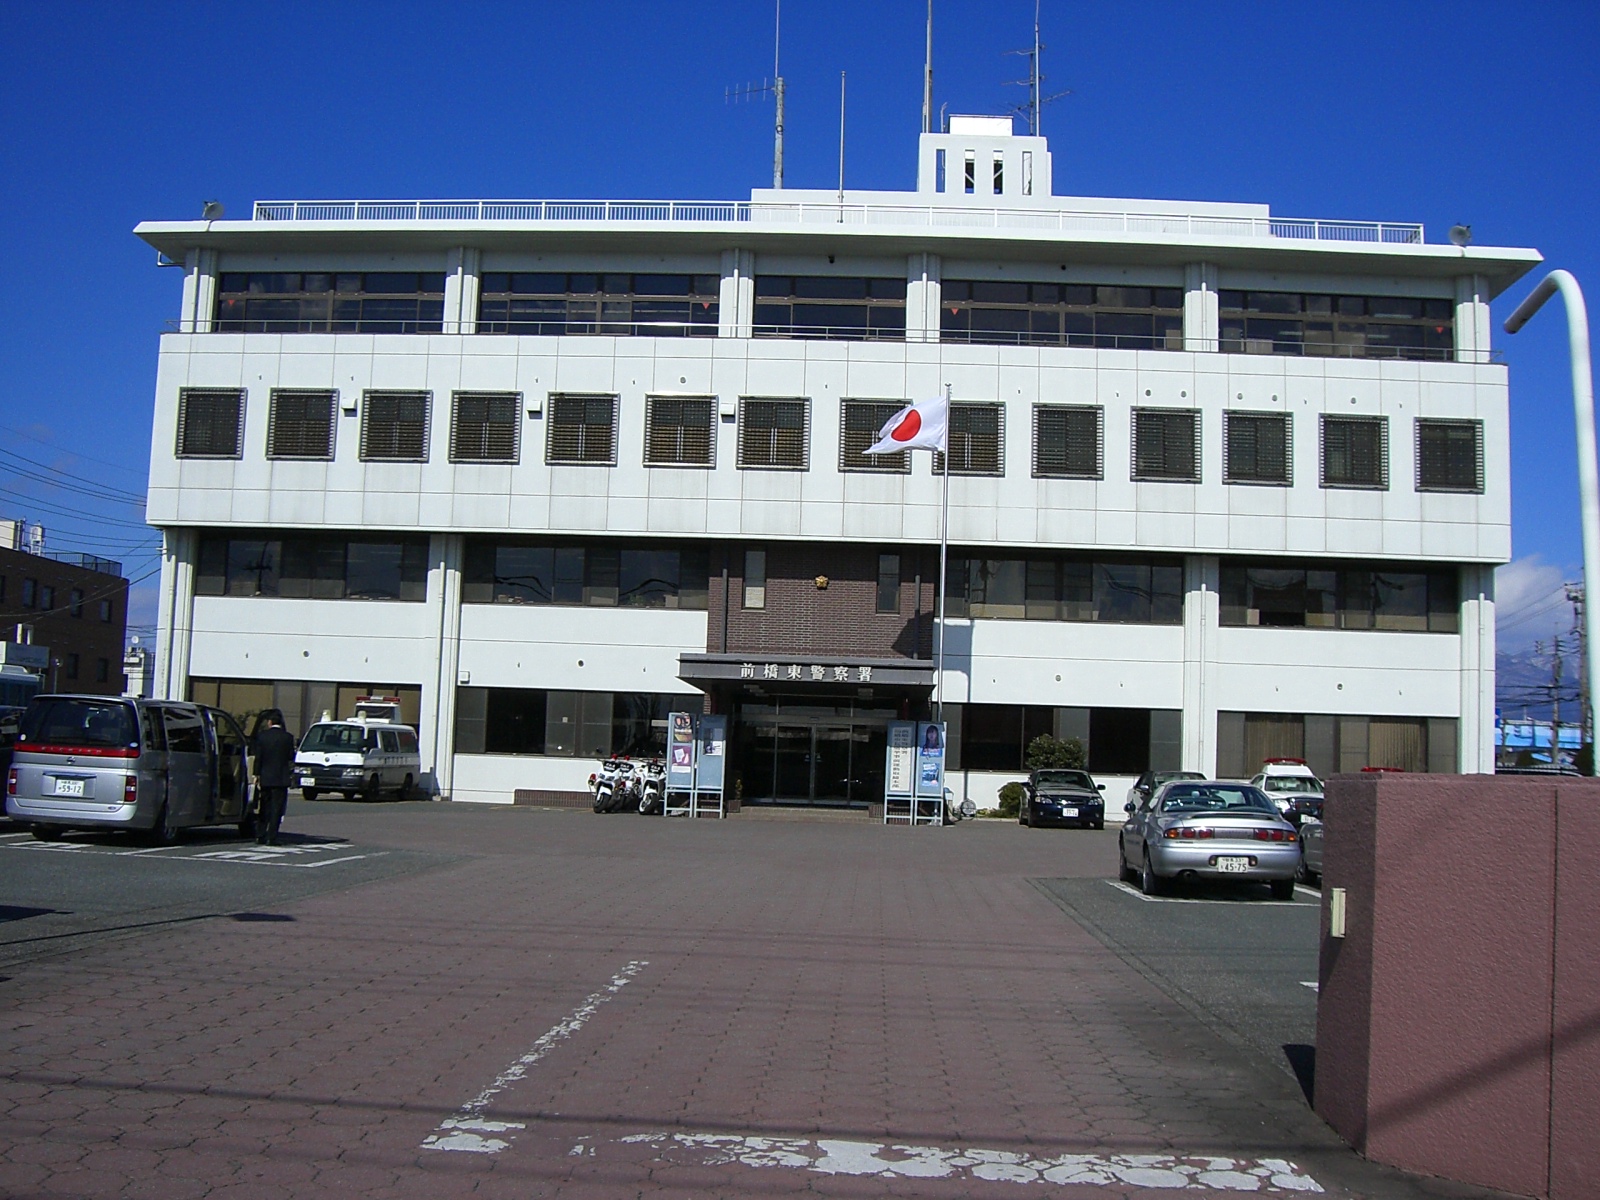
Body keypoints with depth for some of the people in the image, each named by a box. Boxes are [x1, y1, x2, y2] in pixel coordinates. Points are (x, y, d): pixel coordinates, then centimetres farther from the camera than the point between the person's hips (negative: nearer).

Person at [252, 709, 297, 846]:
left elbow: (258, 758, -2)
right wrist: (291, 774, 10)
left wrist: (257, 775, 4)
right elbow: (291, 758, -1)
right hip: (281, 778, -2)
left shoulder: (262, 736, -3)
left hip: (265, 778, 2)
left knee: (264, 809, 15)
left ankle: (260, 836, 19)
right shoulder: (287, 737, -5)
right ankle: (271, 838, -3)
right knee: (276, 809, 1)